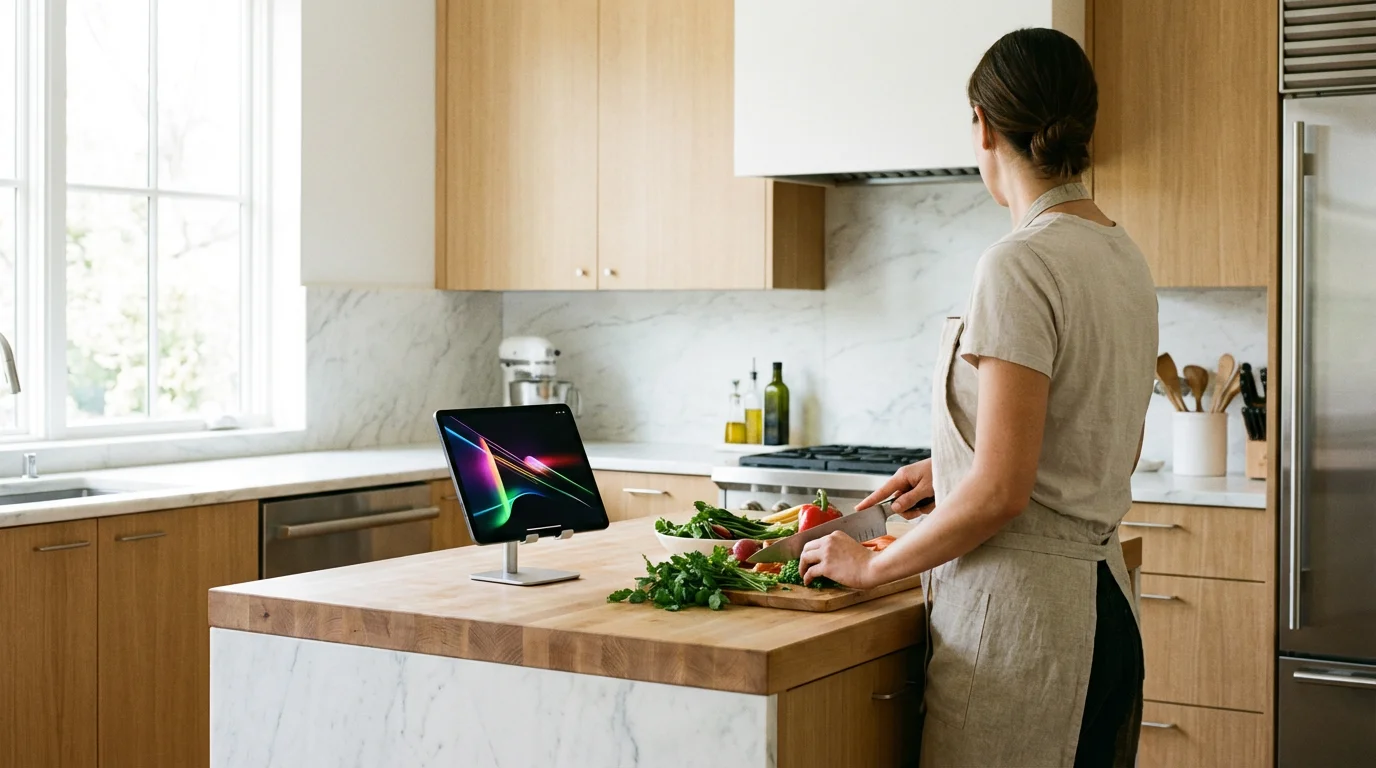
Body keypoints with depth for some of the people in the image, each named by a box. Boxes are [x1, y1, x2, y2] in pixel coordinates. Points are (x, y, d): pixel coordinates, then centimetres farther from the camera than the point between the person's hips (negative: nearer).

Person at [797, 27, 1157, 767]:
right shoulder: (1122, 256, 9)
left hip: (1021, 608, -9)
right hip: (1100, 597, 9)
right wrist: (950, 468, 18)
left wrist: (873, 566, -7)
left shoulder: (1020, 265, -18)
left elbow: (1000, 492, -21)